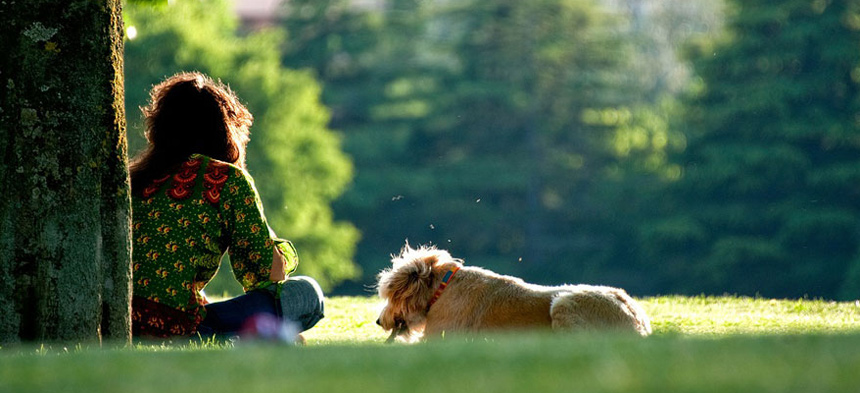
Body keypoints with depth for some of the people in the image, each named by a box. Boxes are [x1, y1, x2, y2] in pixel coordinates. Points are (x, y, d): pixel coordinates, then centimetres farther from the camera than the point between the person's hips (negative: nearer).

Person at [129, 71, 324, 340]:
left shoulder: (135, 176, 16)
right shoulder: (229, 179, 1)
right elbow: (269, 272, 3)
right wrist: (283, 252, 25)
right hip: (178, 328, -6)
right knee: (306, 293, 11)